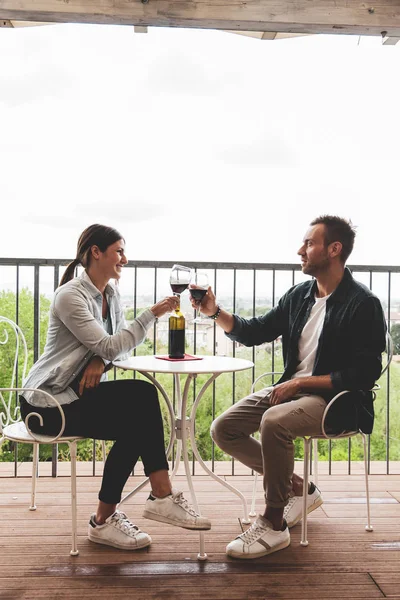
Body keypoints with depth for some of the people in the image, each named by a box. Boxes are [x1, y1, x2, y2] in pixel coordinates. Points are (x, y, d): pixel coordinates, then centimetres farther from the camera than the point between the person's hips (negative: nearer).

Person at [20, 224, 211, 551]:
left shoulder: (111, 293, 8)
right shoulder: (70, 296, -17)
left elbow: (118, 342, 8)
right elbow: (109, 346, -22)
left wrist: (100, 360, -14)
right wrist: (152, 313, -24)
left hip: (80, 391, 7)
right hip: (47, 401, -7)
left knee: (143, 395, -18)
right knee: (138, 412, -21)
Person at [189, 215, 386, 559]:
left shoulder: (363, 304, -12)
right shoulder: (299, 295, 8)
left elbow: (365, 373, -17)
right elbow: (254, 332, 13)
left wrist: (301, 382, -19)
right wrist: (216, 312, -4)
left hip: (337, 401, -8)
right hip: (293, 390, 8)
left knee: (274, 422, -35)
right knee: (224, 429, -4)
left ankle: (273, 524, -17)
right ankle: (297, 488, 9)